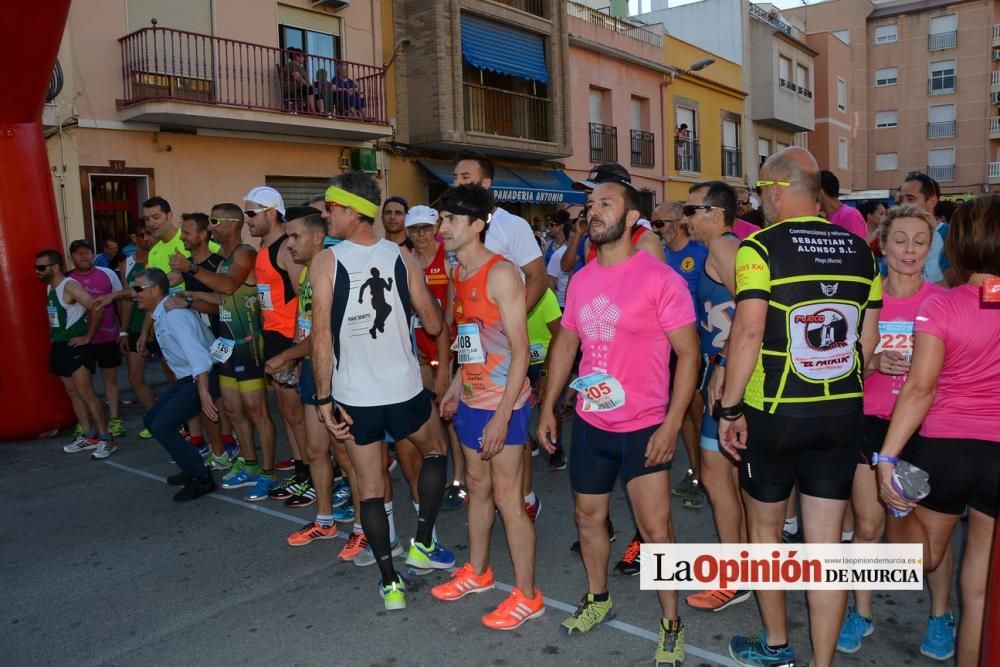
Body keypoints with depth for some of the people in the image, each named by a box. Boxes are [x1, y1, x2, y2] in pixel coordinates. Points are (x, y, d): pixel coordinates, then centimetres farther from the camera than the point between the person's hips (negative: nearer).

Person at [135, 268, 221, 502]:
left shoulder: (174, 314, -21)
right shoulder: (161, 314, 9)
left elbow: (196, 352, -30)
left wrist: (204, 392, -35)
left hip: (203, 377, -10)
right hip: (188, 378, 10)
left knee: (162, 426, -16)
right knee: (151, 420, 16)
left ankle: (201, 478, -2)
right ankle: (192, 468, 25)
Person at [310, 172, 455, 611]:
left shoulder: (326, 262, -8)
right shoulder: (402, 257, -4)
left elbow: (322, 336, -12)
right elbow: (433, 325, 1)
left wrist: (324, 399, -6)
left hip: (354, 394, 0)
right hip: (405, 388, 1)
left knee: (369, 487, 12)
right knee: (435, 452, 27)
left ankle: (391, 583, 18)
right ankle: (422, 545, 25)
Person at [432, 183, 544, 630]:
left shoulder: (500, 273, -16)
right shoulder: (459, 274, 8)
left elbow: (520, 350, -18)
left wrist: (503, 414, -21)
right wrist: (456, 387, 19)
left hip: (503, 404, -8)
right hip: (471, 401, 8)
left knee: (507, 498, 0)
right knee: (478, 487, 19)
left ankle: (527, 596, 14)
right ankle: (477, 572, 37)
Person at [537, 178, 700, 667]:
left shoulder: (660, 278, -13)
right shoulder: (580, 279, 5)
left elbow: (688, 353, -12)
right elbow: (565, 343, 14)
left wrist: (672, 424, -17)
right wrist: (548, 407, 11)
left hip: (643, 427, -5)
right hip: (589, 423, 6)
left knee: (656, 531, -1)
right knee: (588, 517, 18)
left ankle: (671, 625, 22)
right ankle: (597, 599, 41)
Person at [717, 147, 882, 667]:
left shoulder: (760, 246, -11)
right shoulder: (858, 249, 5)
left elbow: (748, 332, -19)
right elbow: (868, 338, 9)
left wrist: (729, 409, -12)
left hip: (773, 414, -4)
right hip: (842, 414, 4)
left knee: (764, 529, 17)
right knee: (826, 544, 10)